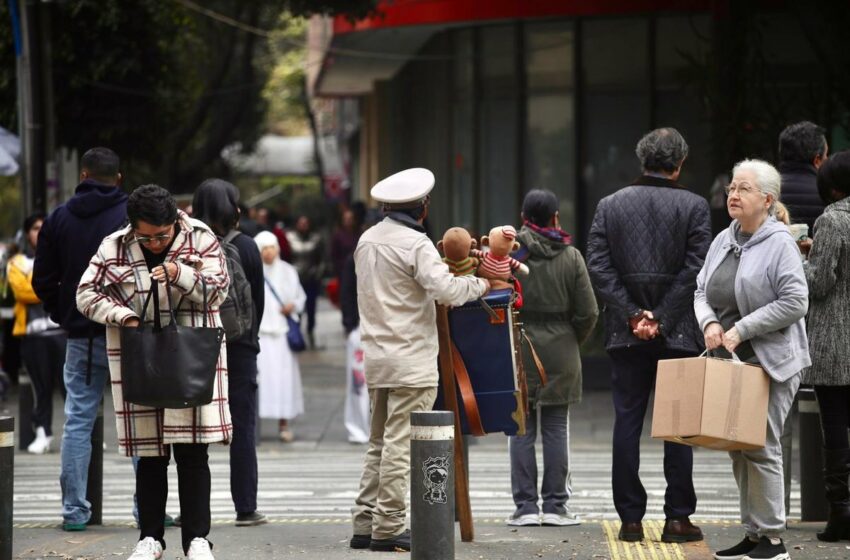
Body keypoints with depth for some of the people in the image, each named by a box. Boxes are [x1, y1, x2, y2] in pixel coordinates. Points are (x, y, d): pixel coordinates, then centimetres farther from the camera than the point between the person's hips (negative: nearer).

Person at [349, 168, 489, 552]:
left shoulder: (367, 240, 12)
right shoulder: (415, 243, -13)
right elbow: (445, 289, -23)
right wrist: (479, 284, -5)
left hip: (376, 357, 8)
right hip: (411, 359, -8)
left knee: (379, 442, 14)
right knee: (400, 444, -5)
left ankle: (364, 525, 13)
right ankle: (388, 528, -5)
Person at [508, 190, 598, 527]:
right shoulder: (570, 256, -1)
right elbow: (588, 312, 0)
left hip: (518, 350, -1)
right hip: (560, 353, 1)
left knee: (522, 429, 3)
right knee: (556, 428, 6)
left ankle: (525, 505, 2)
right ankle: (555, 505, 6)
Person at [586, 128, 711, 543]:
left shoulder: (609, 206, 4)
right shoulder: (693, 207, -3)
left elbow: (597, 266, -3)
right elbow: (694, 270, -10)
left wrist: (632, 315, -5)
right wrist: (661, 319, -9)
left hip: (626, 335, 2)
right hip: (678, 334, -2)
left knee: (627, 424, 6)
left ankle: (631, 519, 5)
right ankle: (678, 517, 3)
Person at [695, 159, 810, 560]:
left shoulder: (779, 244, -11)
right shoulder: (723, 241, 12)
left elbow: (795, 302, -18)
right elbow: (702, 291, 18)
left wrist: (741, 330, -18)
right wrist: (709, 322, -5)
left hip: (770, 361, -8)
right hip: (730, 361, 8)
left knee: (761, 447, -9)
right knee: (738, 448, 9)